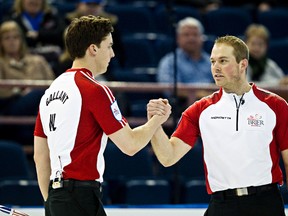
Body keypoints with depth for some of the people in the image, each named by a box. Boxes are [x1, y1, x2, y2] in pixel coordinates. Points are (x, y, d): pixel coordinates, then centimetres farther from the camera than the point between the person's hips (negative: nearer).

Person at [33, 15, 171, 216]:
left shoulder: (51, 90, 14)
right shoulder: (95, 90, -10)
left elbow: (40, 156, 17)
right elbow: (129, 145, -10)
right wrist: (157, 120, 8)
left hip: (55, 199, 9)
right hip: (81, 198, -9)